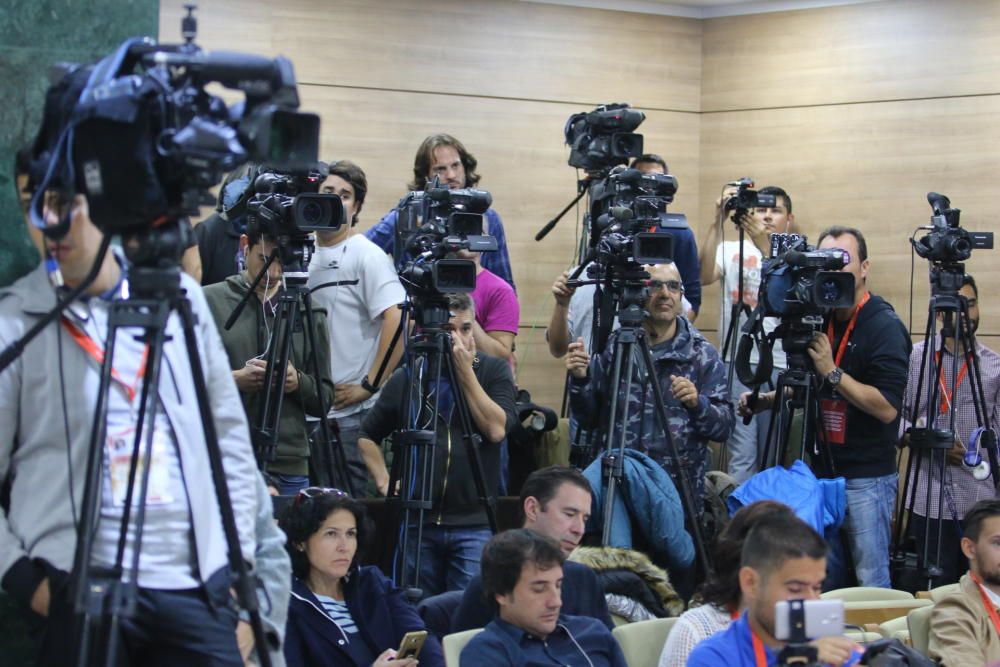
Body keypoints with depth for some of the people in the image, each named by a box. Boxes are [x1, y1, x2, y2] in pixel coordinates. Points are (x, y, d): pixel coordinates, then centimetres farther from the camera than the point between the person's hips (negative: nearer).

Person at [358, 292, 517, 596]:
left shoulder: (493, 371, 3)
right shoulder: (405, 380, 6)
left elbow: (496, 429, -13)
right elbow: (367, 437, 18)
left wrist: (466, 371, -12)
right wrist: (384, 482, 4)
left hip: (475, 525, -2)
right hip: (416, 523, 2)